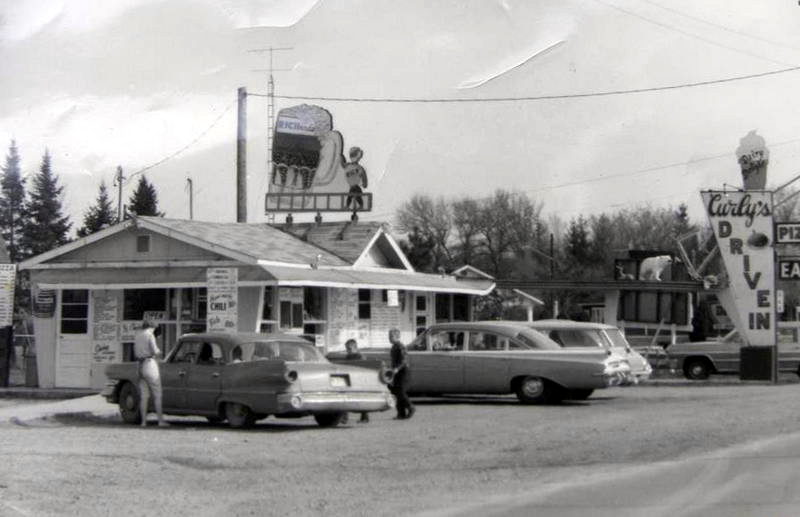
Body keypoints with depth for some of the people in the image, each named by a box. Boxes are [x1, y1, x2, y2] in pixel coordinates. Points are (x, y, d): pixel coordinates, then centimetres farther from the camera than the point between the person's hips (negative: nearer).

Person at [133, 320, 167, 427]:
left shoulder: (137, 336, 14)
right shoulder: (150, 335, -6)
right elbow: (155, 351, -13)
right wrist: (159, 351, 8)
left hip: (140, 366, 7)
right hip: (150, 365, -7)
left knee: (144, 396, 8)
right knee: (157, 394, -3)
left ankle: (143, 421, 4)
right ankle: (160, 420, -7)